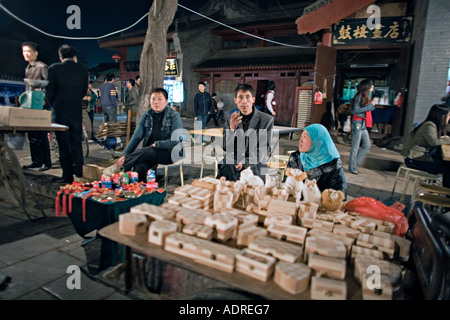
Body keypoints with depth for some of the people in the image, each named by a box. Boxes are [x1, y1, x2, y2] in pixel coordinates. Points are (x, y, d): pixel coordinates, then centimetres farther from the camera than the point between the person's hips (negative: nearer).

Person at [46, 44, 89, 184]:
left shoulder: (54, 69, -5)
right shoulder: (83, 71, 3)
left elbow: (50, 91, -4)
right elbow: (84, 92, 7)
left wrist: (55, 106, 12)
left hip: (60, 113, -2)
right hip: (77, 112, 3)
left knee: (64, 144, 3)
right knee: (76, 143, 12)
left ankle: (68, 176, 6)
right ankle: (78, 173, 13)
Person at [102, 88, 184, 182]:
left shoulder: (174, 116, -7)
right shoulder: (147, 116, 6)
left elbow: (175, 141, -13)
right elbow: (136, 137, -1)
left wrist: (156, 144, -15)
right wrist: (124, 155, -14)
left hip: (169, 153, -3)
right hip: (149, 152, 4)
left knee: (146, 152, -34)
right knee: (139, 167, -31)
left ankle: (119, 166, -17)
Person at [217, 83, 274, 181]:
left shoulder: (267, 120, 2)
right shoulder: (230, 119, 12)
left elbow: (264, 148, -2)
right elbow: (225, 147, 7)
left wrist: (245, 163, -17)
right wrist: (231, 128, -12)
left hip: (255, 166, -1)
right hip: (231, 163, 1)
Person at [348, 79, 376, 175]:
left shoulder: (366, 97, 17)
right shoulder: (359, 96, -11)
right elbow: (355, 110, -19)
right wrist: (370, 105, -17)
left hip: (363, 124, 9)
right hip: (358, 123, -9)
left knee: (367, 146, 9)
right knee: (355, 147, -3)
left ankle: (354, 163, 18)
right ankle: (352, 168, 7)